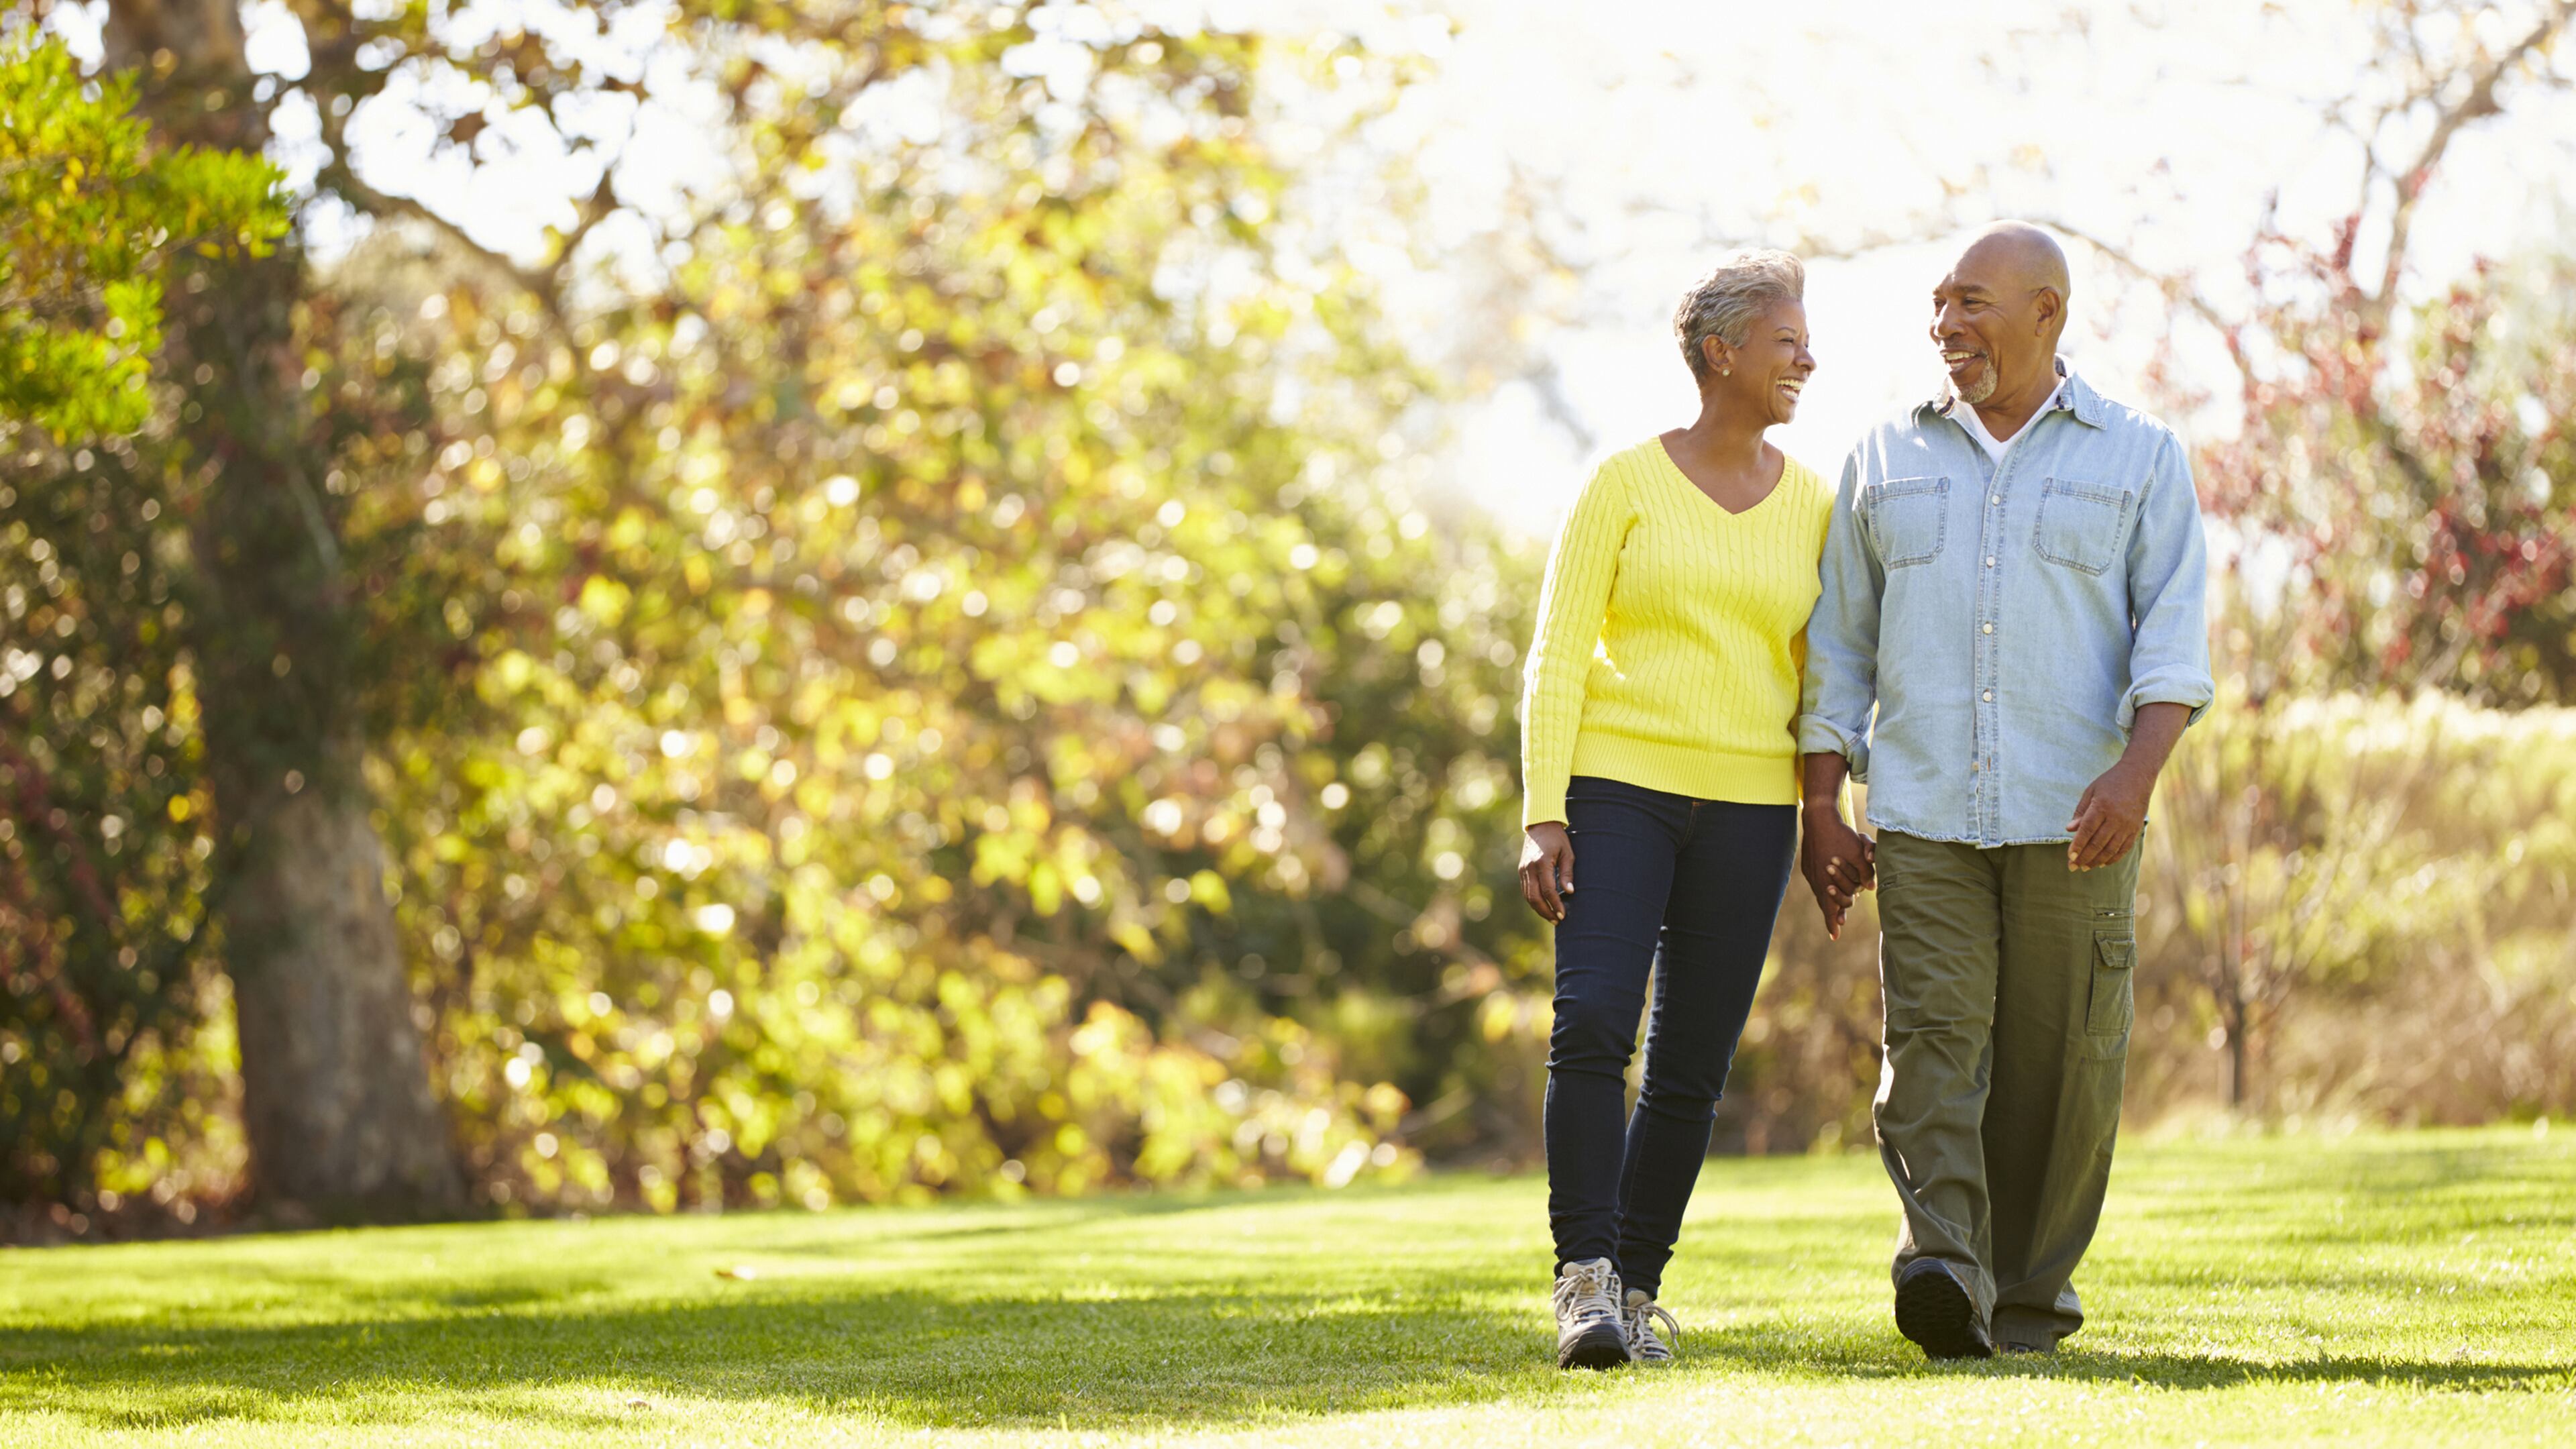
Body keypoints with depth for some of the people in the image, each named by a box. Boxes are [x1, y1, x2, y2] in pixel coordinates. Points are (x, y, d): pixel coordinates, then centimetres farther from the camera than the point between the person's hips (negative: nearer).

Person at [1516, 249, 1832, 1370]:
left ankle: (1637, 1286, 14)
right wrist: (1542, 817, -12)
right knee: (1593, 1027, -20)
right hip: (1617, 784, -3)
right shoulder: (1623, 486, -1)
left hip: (1748, 808, 3)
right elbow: (1557, 659, -4)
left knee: (1691, 1067, 2)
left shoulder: (1811, 505, 9)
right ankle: (1586, 1285, -20)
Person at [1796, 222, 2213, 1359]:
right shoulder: (1887, 459, 13)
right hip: (1922, 811, 1)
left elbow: (2174, 633, -4)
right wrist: (1821, 814, 7)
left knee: (2060, 1060, 0)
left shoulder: (2138, 458, 6)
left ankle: (2031, 1292, 14)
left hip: (2073, 816, -1)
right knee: (1933, 1036, -14)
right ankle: (1945, 1277, -27)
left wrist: (2137, 771, -20)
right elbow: (1840, 645, 14)